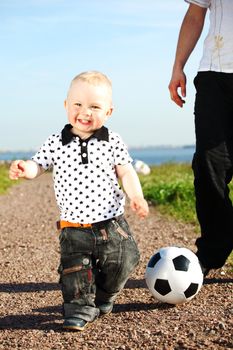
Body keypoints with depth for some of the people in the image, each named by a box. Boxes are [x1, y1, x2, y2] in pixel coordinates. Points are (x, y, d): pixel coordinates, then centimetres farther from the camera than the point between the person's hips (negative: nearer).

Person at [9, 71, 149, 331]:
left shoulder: (112, 141, -3)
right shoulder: (56, 143, -3)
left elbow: (126, 173, -3)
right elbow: (38, 165, -4)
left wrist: (136, 196, -20)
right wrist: (25, 169, -28)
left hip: (111, 223, 1)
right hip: (74, 228, -1)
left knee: (120, 263, 10)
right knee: (75, 269, 0)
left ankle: (104, 296, 37)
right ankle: (80, 307, 17)